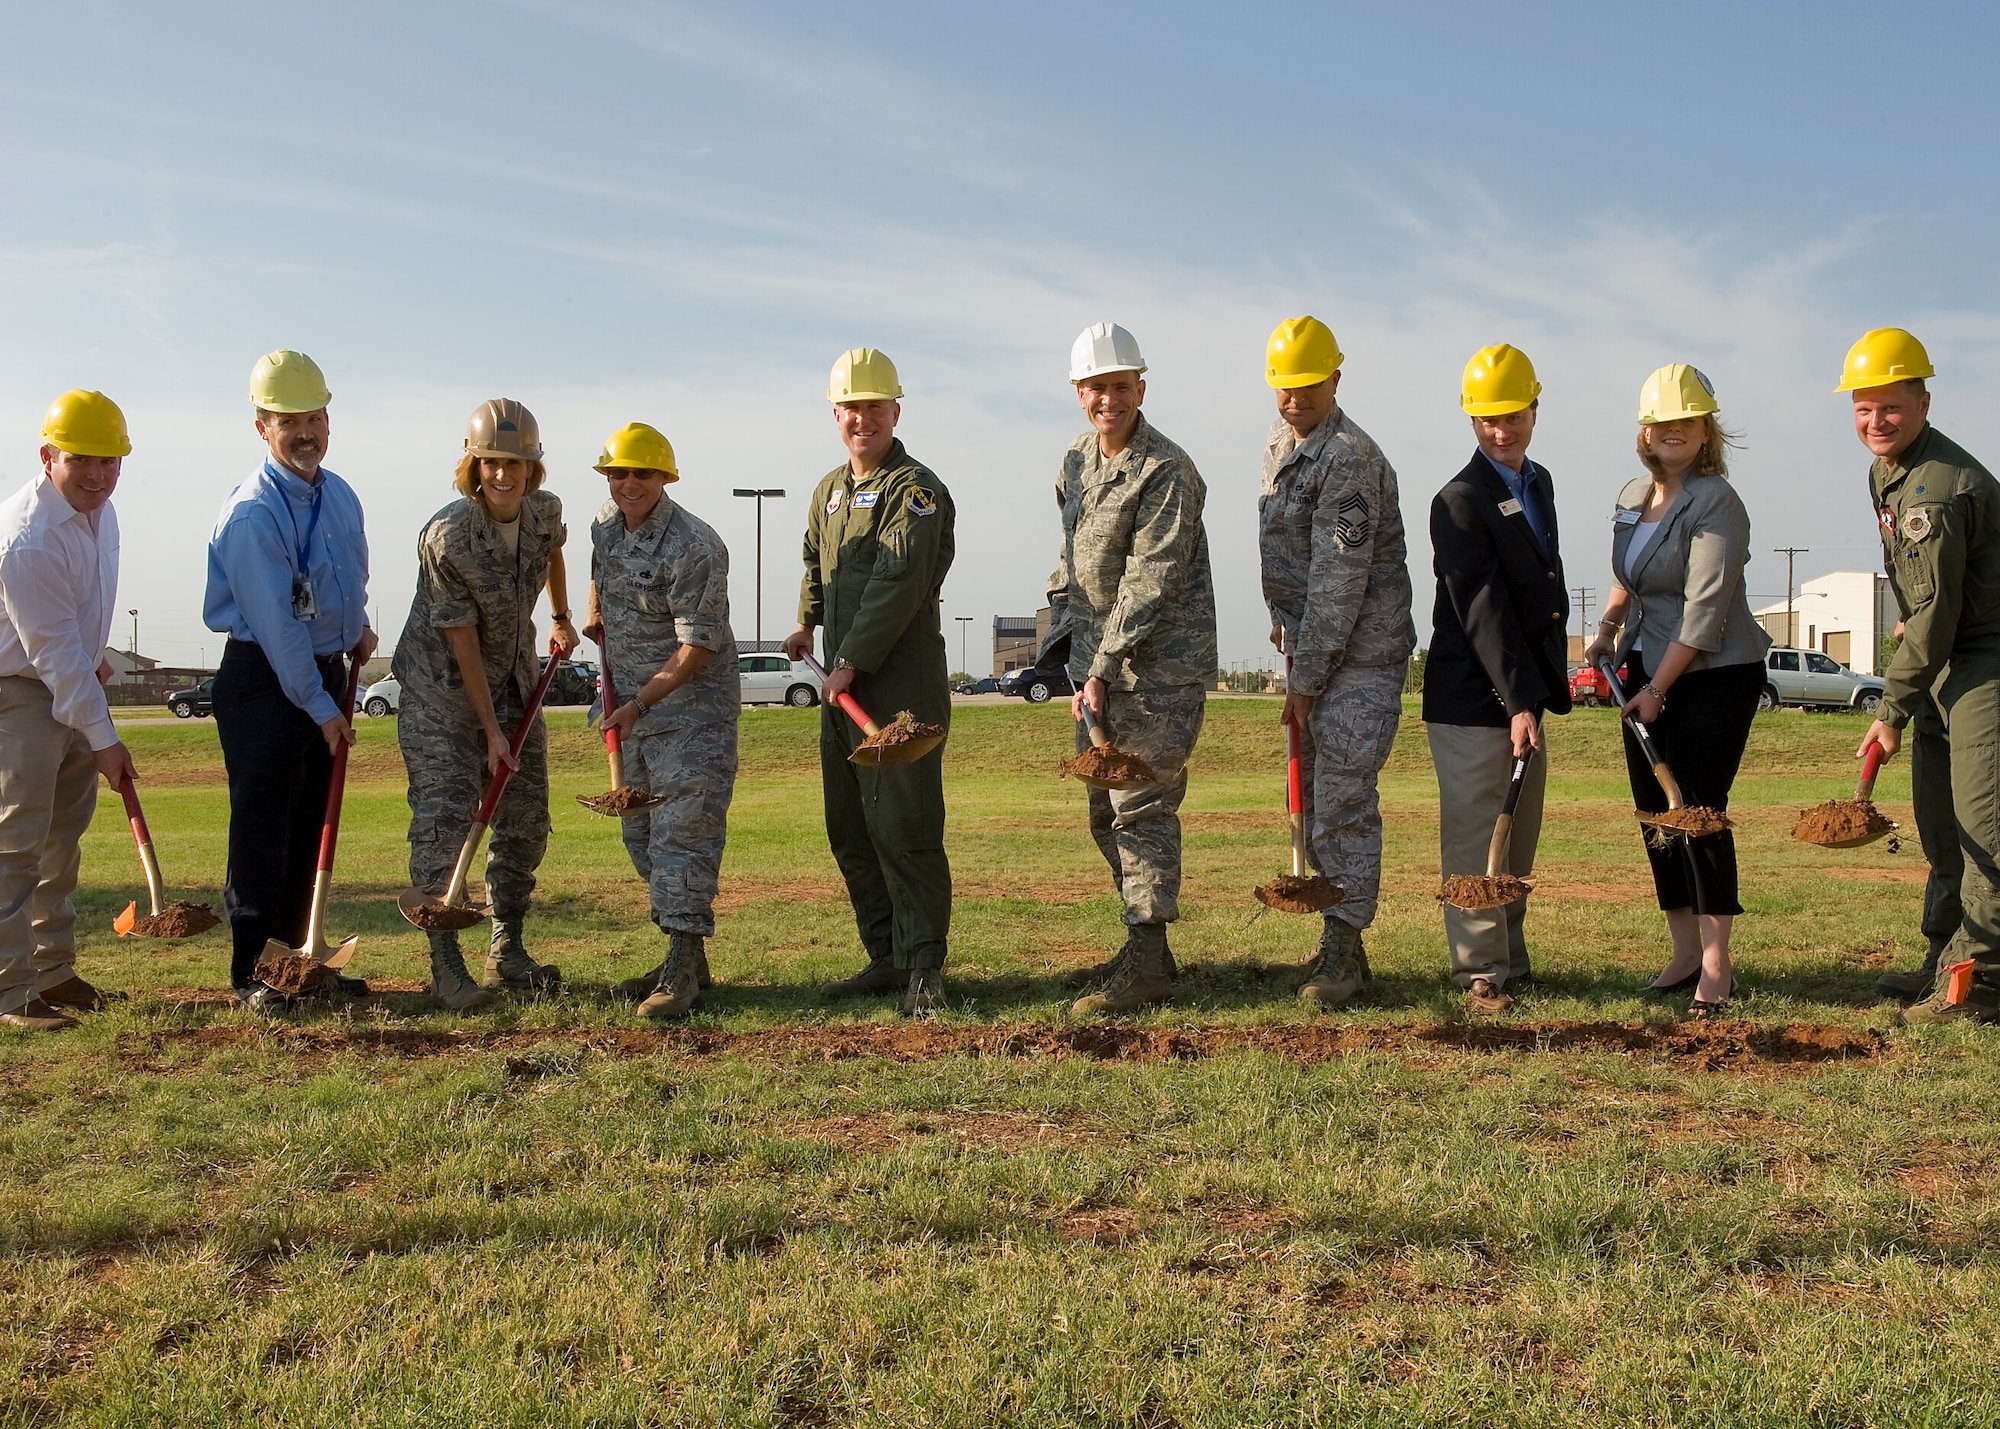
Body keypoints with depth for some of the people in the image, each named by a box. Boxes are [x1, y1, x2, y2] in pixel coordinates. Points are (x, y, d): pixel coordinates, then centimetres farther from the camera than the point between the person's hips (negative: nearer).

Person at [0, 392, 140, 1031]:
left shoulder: (97, 508, 2)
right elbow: (54, 650, -25)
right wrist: (103, 737, -22)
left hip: (71, 684, 9)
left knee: (62, 838, 15)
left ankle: (53, 970, 25)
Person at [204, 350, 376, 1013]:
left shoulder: (340, 494, 6)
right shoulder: (250, 513, -19)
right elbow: (274, 623, -19)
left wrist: (358, 627, 9)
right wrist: (320, 708, -16)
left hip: (327, 670, 8)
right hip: (264, 681, -8)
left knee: (311, 824, 14)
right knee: (262, 828, -4)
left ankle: (295, 953, 25)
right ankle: (250, 971, 6)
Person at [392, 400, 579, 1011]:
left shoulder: (545, 511, -8)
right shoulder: (445, 536, -24)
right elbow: (462, 639, -21)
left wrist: (562, 618, 26)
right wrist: (491, 732, -18)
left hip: (515, 681, 6)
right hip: (442, 687, -6)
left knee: (526, 818, 7)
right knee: (443, 817, -12)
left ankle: (507, 952, 19)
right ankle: (446, 965, -8)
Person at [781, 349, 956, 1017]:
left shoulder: (916, 488, -9)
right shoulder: (830, 489, 18)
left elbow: (897, 584, -18)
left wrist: (852, 661, -19)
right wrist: (806, 623, 32)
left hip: (903, 685, -9)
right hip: (843, 686, 9)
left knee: (901, 826, -9)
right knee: (849, 829, 11)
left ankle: (924, 966, -1)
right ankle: (886, 957, 20)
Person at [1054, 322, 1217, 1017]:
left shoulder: (1167, 472, -15)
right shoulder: (1075, 462, 12)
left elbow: (1149, 582, -20)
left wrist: (1104, 669, -23)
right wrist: (1065, 627, 14)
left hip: (1160, 663, -9)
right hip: (1098, 657, 9)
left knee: (1144, 806, -9)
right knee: (1105, 810, 13)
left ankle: (1148, 964, -3)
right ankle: (1143, 949, 24)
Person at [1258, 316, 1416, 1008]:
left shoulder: (1349, 458, -18)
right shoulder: (1279, 445, 13)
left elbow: (1339, 580, -21)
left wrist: (1306, 678, -19)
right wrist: (1281, 620, 15)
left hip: (1361, 650, -9)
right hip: (1309, 645, 9)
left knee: (1343, 799, -10)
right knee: (1313, 799, 11)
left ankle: (1343, 947, -2)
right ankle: (1340, 944, 20)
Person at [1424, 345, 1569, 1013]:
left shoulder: (1539, 482, 14)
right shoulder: (1460, 500, -12)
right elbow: (1482, 609, -18)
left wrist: (1544, 687, 16)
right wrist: (1518, 702, -22)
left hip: (1526, 691, 8)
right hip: (1473, 698, -8)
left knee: (1520, 838, 12)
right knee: (1475, 838, -4)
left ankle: (1510, 959, 22)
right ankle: (1481, 973, 3)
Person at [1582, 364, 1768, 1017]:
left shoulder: (1717, 503, -14)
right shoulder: (1631, 497, 10)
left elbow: (1705, 608, -18)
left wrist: (1657, 689, -17)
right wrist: (1607, 633, 10)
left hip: (1714, 676, -7)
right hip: (1646, 673, 7)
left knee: (1698, 810, -9)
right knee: (1656, 814, 7)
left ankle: (1716, 964, 0)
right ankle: (1684, 951, 17)